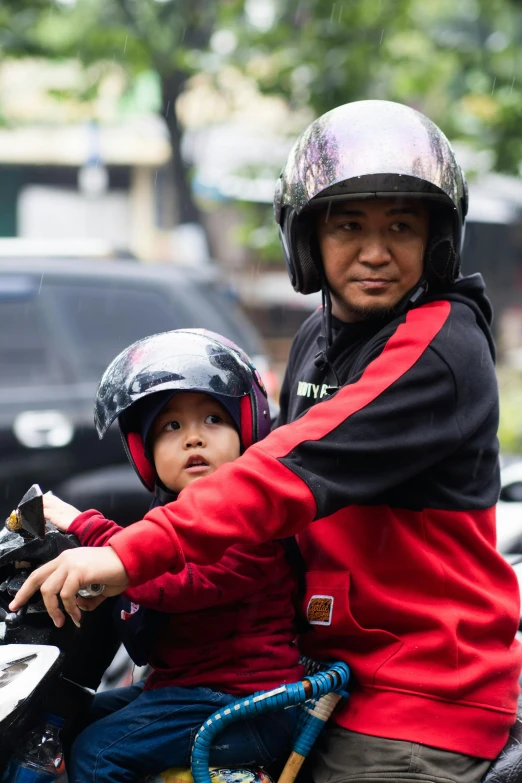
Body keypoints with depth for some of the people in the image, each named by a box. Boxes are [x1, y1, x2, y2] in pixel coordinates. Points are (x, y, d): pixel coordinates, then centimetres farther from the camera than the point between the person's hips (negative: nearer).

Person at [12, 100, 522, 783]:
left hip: (424, 698, -9)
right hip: (336, 665, 9)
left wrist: (132, 554, -37)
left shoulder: (443, 347, -17)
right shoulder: (318, 336, 12)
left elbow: (302, 468, -29)